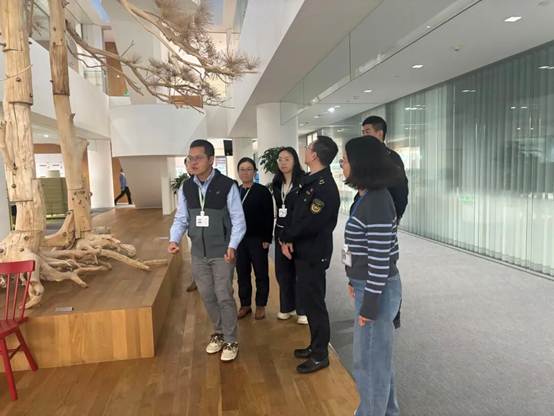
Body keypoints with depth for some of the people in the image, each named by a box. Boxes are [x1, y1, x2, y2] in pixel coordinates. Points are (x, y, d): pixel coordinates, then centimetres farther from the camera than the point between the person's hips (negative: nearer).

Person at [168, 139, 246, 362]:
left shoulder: (227, 185, -14)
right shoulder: (186, 188, 0)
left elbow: (238, 220, -11)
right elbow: (181, 218, 5)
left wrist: (232, 246, -22)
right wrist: (174, 240, -12)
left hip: (222, 252, -4)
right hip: (198, 252, 5)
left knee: (224, 296, 0)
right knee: (207, 296, 15)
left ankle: (231, 340, 19)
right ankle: (218, 333, 37)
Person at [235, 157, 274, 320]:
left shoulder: (263, 191, -6)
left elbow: (269, 217, -8)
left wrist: (267, 239, -13)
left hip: (258, 239, -4)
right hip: (239, 239, 4)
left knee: (261, 274, 7)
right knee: (242, 274, 11)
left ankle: (261, 305, 20)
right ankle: (245, 304, 24)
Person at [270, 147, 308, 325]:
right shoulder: (277, 183, 9)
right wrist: (280, 232, 12)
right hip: (281, 231, 6)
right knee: (282, 270, 12)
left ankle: (303, 310, 16)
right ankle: (287, 307, 28)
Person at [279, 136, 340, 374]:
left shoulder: (325, 187, -22)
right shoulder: (310, 181, 9)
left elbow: (310, 223, -27)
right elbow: (297, 215, 10)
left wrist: (285, 237, -11)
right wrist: (288, 240, -5)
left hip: (314, 254, -9)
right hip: (304, 251, 9)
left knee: (314, 302, 3)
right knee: (308, 299, 19)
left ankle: (320, 355, 19)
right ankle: (315, 346, 35)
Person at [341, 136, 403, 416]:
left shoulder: (376, 202, -23)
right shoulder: (367, 197, 6)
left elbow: (380, 259, -23)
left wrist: (369, 304, -18)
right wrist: (355, 281, 18)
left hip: (377, 290, -10)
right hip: (368, 285, 10)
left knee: (368, 359, 8)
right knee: (378, 354, 24)